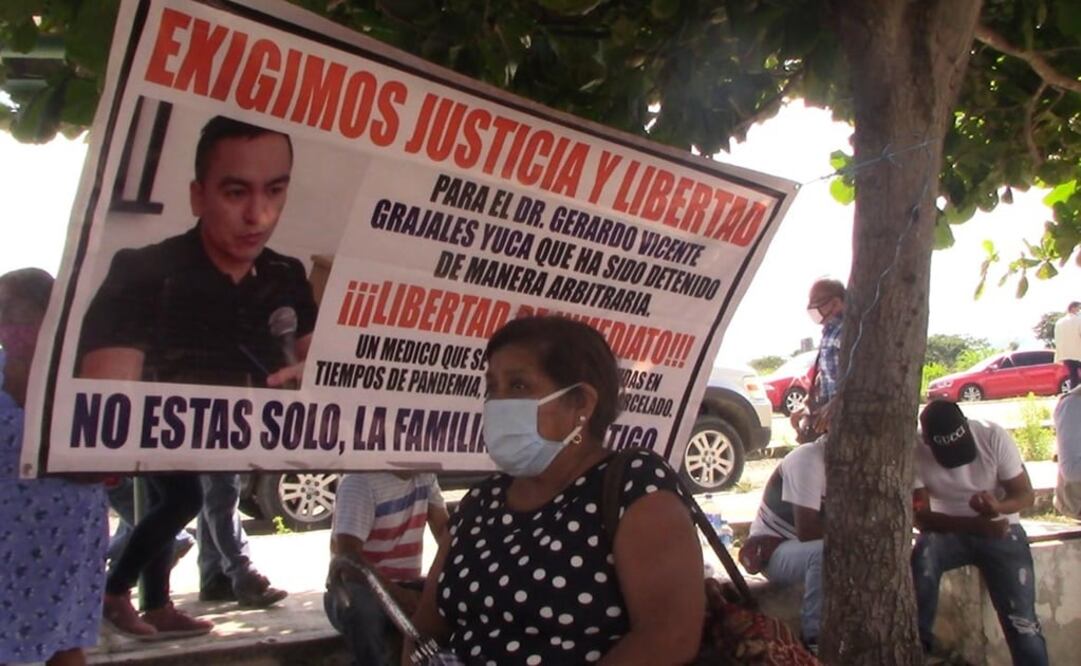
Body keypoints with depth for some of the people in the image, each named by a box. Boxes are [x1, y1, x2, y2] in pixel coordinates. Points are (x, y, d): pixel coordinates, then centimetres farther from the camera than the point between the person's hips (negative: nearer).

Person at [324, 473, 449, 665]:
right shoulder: (360, 480, -20)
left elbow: (445, 530, 3)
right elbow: (347, 556, -27)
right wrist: (399, 595, -34)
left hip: (406, 585, 6)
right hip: (359, 586, -6)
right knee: (362, 608, -40)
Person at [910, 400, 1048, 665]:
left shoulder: (994, 436, -18)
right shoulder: (915, 451, -19)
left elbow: (1025, 494, -10)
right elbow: (921, 516, -18)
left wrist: (998, 507, -34)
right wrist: (975, 525, -33)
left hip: (1000, 529, 1)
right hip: (949, 529, 0)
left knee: (1021, 621, -12)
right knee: (921, 558, -32)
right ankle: (918, 643, -14)